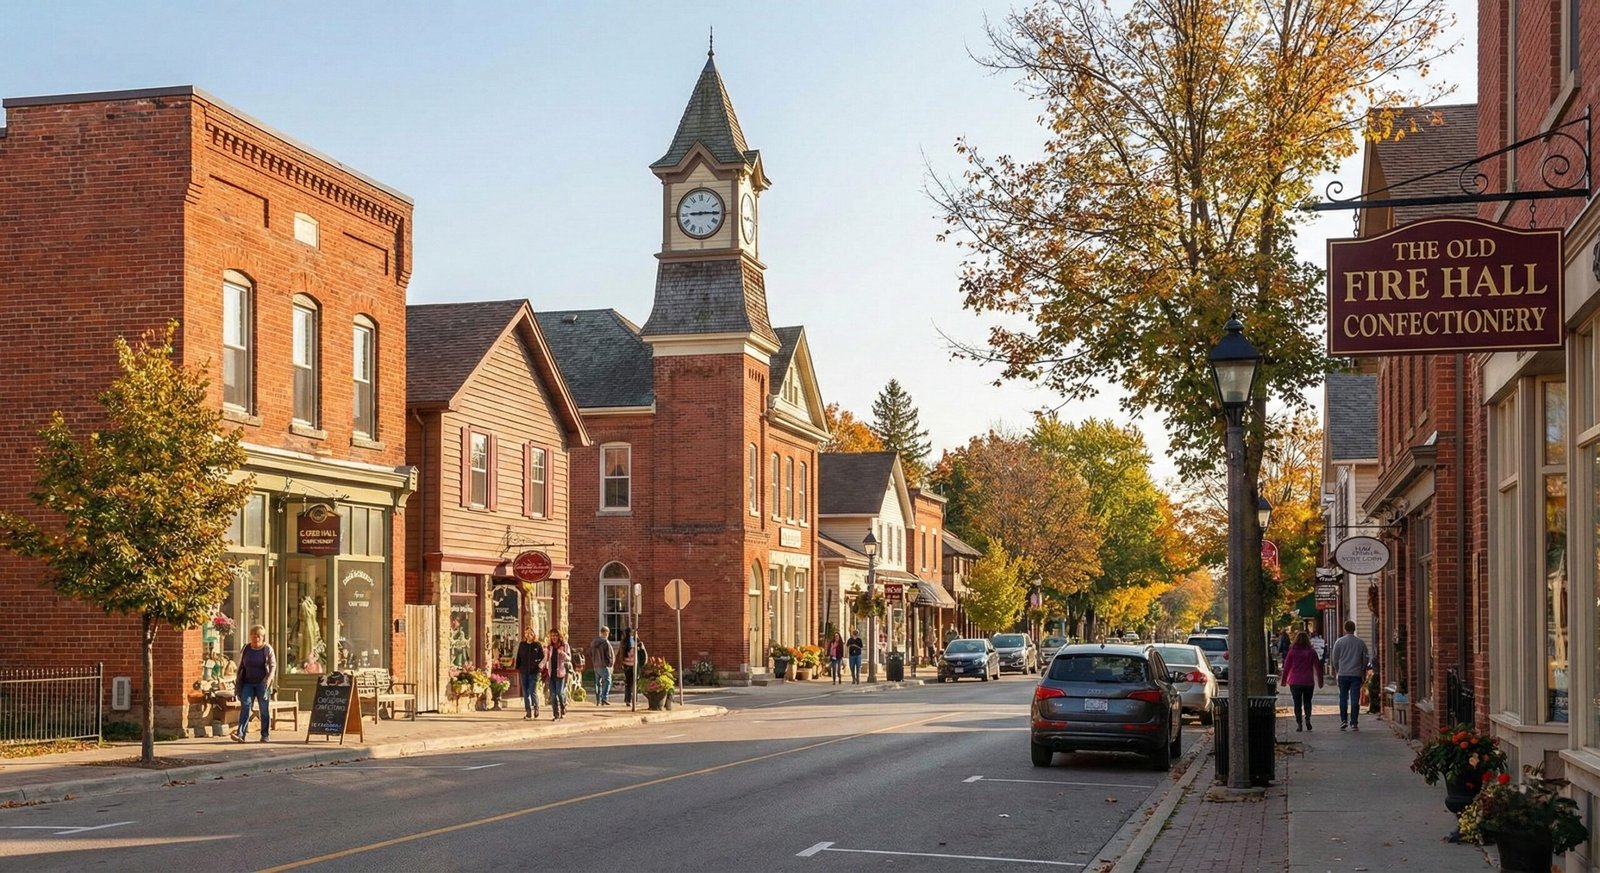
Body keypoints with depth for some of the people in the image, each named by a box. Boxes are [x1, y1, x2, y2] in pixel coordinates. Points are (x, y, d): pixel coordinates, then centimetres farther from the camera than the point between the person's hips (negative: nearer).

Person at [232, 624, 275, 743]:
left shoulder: (267, 649, 2)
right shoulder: (245, 649, 9)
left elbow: (273, 666, 0)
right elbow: (241, 666, 13)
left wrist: (268, 680, -15)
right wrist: (237, 684, 10)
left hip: (262, 683, -2)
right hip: (248, 683, 2)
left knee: (264, 709, 2)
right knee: (245, 706, -12)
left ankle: (265, 735, 10)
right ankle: (241, 734, -20)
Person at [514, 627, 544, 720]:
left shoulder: (538, 645, 0)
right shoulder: (522, 645, 9)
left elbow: (543, 658, 3)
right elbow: (518, 657, 13)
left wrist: (539, 665, -11)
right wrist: (517, 669, 7)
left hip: (534, 672, -4)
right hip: (523, 672, 4)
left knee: (533, 692, -9)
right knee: (525, 693, 5)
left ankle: (536, 708, 13)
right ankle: (528, 713, 11)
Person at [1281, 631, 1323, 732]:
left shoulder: (1292, 651, -3)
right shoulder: (1311, 652, -2)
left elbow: (1286, 666, 0)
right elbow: (1317, 667, 0)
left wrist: (1284, 680, 11)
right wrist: (1320, 681, 8)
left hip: (1295, 681, -1)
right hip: (1308, 681, 1)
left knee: (1297, 703, 6)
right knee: (1307, 701, 16)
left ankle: (1299, 724, -1)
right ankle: (1307, 719, -6)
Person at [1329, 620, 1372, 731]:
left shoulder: (1339, 642, -3)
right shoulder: (1361, 643, 1)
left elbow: (1335, 658, 2)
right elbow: (1365, 658, 6)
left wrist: (1336, 669, 18)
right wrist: (1363, 670, 23)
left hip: (1343, 674, 0)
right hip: (1356, 674, 1)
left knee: (1343, 697, 10)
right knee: (1355, 699, 1)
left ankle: (1343, 720, 6)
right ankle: (1354, 723, -1)